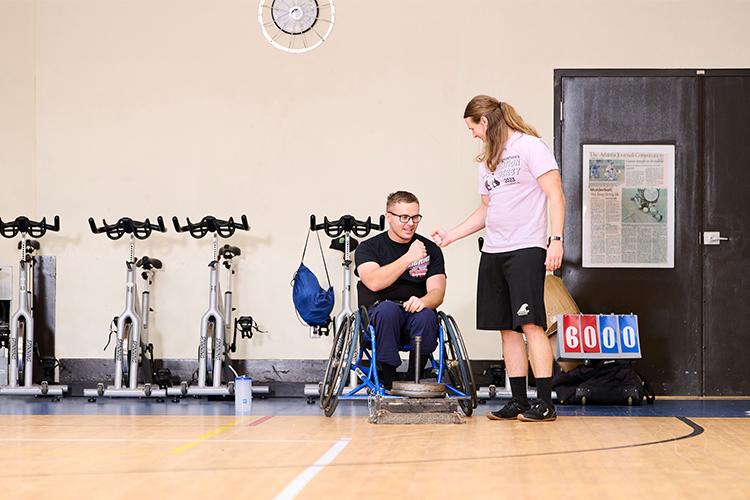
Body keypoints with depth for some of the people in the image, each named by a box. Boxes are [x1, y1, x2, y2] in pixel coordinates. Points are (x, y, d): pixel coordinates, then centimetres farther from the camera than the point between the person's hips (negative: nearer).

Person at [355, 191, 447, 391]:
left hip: (415, 315, 2)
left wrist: (422, 301, -24)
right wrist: (409, 258, -20)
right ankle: (390, 382, -29)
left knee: (425, 315, -33)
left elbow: (437, 292, 0)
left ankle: (413, 382, -20)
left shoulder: (431, 250, 11)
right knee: (388, 308, -35)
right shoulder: (368, 248, 6)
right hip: (378, 316, -1)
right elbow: (374, 283, -14)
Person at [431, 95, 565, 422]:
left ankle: (545, 404, -12)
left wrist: (556, 240, -18)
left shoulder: (531, 146, -4)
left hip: (526, 249, -8)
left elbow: (555, 195, -9)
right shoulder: (487, 160, 20)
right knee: (507, 328, 6)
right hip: (492, 253, 8)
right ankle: (518, 401, 11)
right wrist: (450, 235, 22)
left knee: (531, 324, -12)